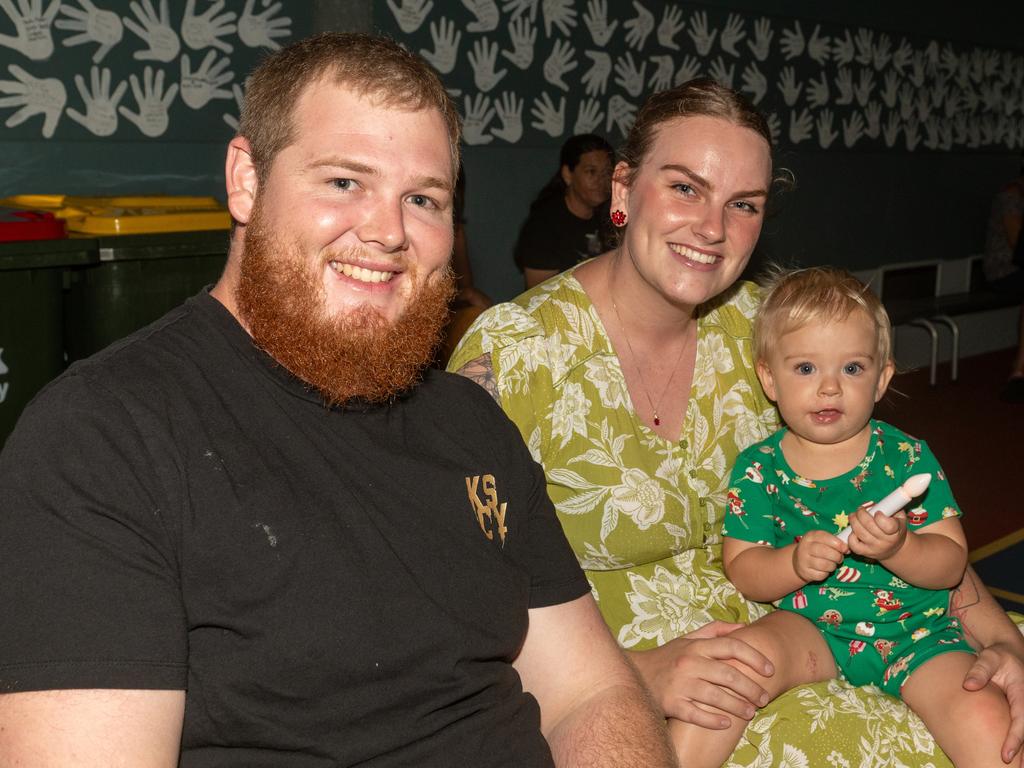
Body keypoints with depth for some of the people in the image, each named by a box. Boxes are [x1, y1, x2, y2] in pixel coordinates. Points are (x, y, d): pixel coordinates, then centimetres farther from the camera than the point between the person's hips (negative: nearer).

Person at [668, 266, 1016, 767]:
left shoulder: (908, 458, -4)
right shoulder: (759, 468, -3)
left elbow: (953, 563, -5)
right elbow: (742, 571, -4)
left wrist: (898, 548, -27)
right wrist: (796, 563, -25)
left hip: (915, 630, 0)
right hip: (811, 626, 1)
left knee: (985, 719, -24)